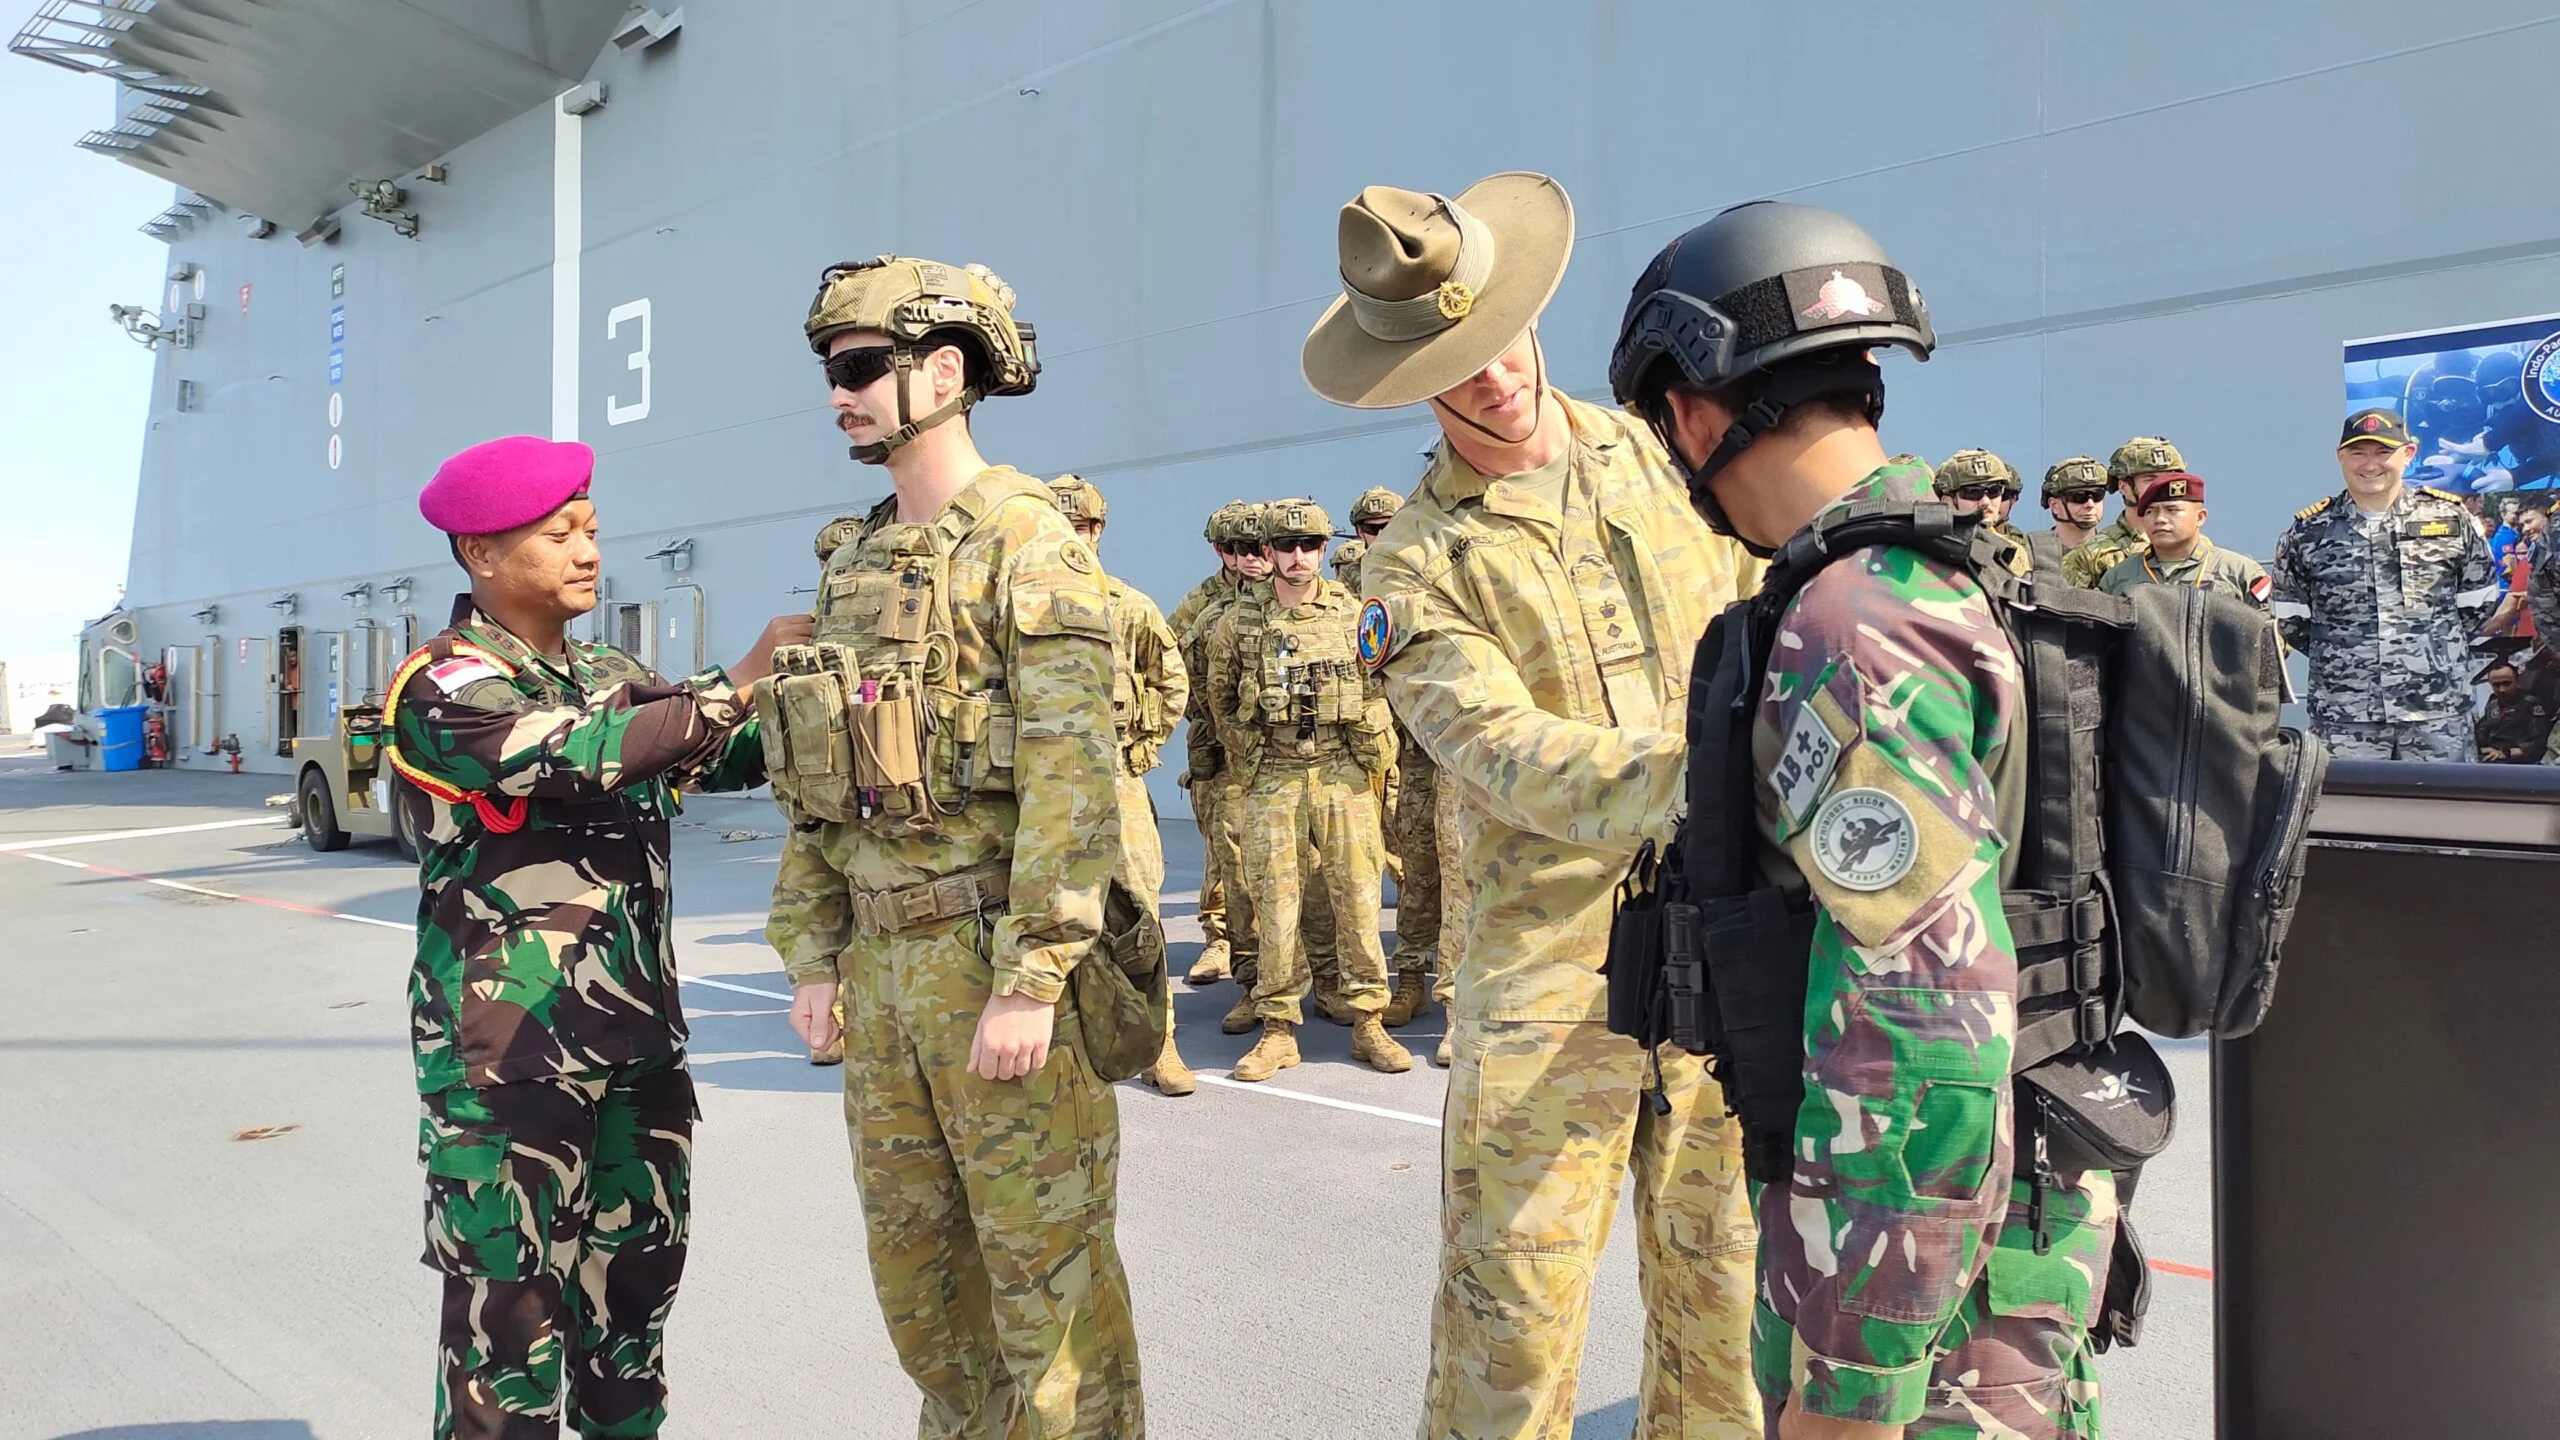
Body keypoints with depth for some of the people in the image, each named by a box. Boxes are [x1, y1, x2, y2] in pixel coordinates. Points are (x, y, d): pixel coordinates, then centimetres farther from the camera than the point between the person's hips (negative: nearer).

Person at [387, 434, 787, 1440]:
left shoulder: (612, 677, 12)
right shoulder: (444, 687, -9)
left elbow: (732, 755, 7)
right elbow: (591, 756, -25)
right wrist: (743, 677, -21)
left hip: (639, 1043, 7)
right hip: (508, 1057, -6)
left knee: (635, 1282, 16)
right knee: (510, 1305, 1)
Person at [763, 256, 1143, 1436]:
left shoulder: (1025, 541, -10)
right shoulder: (854, 566, 15)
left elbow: (1071, 771, -18)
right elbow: (815, 783, 17)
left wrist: (1031, 980, -21)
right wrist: (812, 954, 13)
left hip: (994, 948, -8)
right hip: (881, 958, 8)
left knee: (1045, 1254, 4)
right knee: (910, 1249, 18)